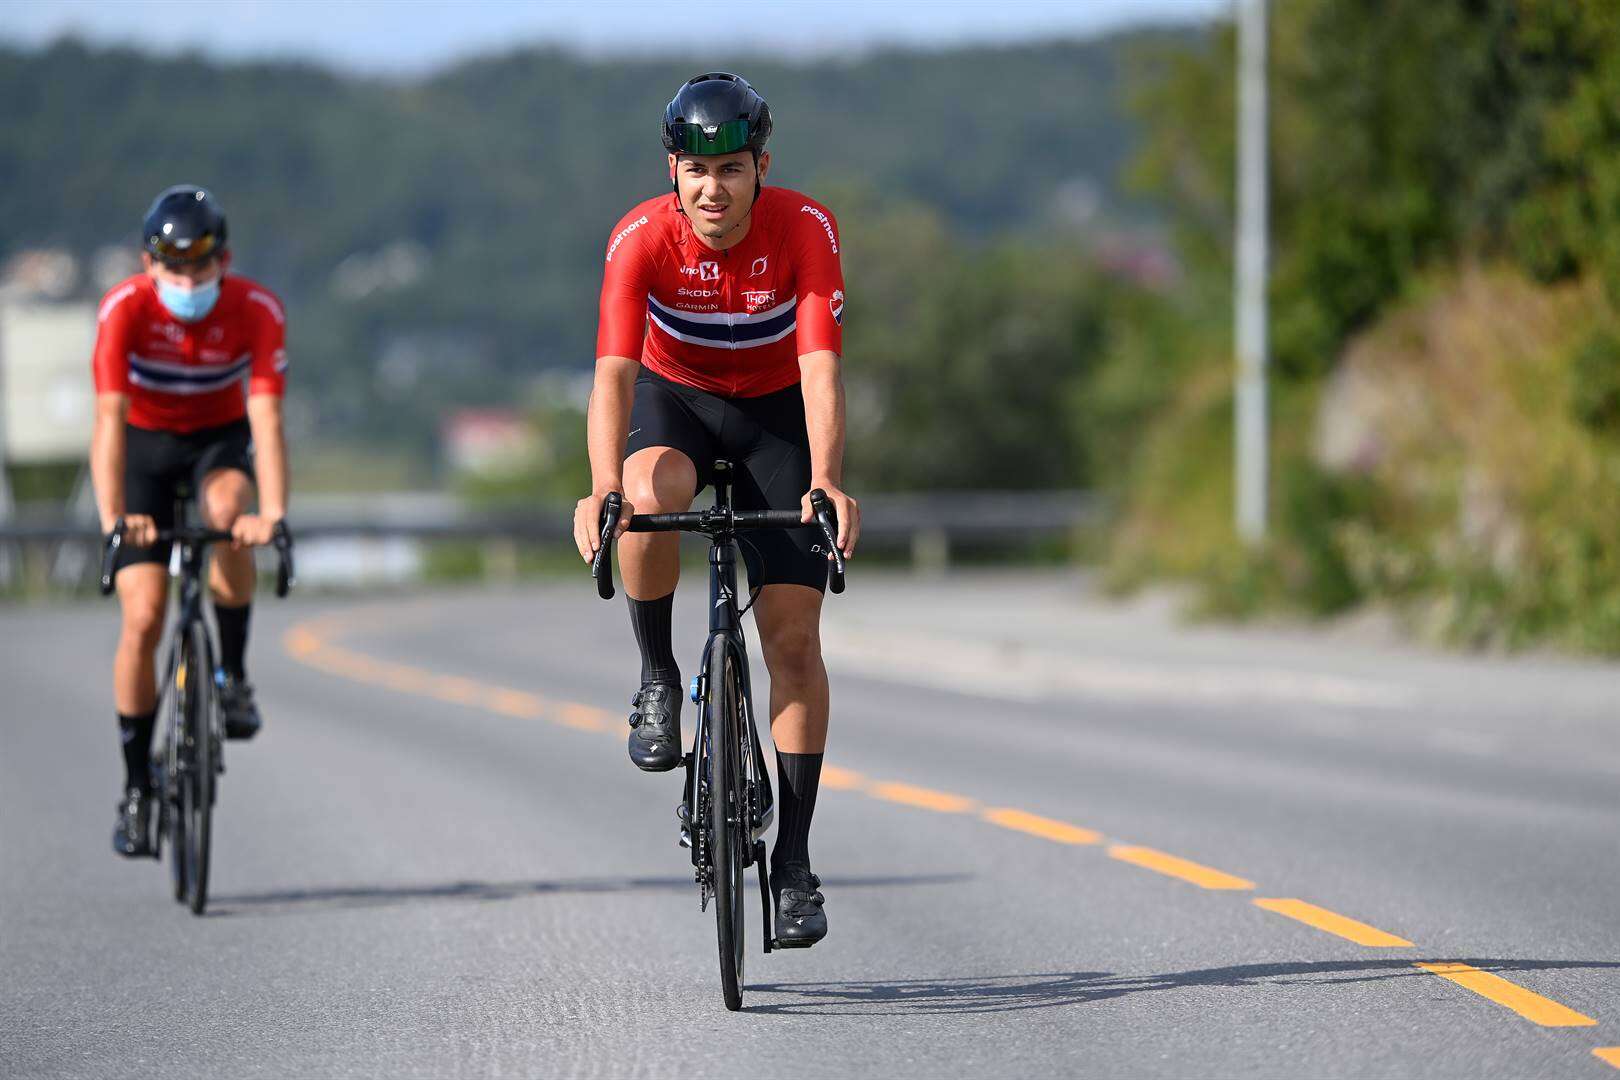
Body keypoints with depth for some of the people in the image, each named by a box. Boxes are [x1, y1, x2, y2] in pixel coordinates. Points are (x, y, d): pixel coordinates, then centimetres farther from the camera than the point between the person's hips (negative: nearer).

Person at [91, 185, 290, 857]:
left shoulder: (257, 311, -25)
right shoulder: (124, 309, -28)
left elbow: (266, 418, -32)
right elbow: (109, 418, -34)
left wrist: (274, 513, -46)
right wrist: (112, 518, -48)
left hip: (219, 441, 1)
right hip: (145, 447, -1)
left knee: (226, 511, -35)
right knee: (143, 618, -12)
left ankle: (233, 676, -16)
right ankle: (136, 787, 1)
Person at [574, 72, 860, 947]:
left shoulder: (806, 230, -26)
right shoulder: (642, 239, -26)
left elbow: (821, 368, -34)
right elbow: (614, 372, -35)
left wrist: (827, 485, -49)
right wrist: (603, 492, -51)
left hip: (774, 413, 0)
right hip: (673, 399, 0)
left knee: (793, 636, -8)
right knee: (649, 496, -37)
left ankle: (793, 861, -2)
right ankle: (657, 678, -12)